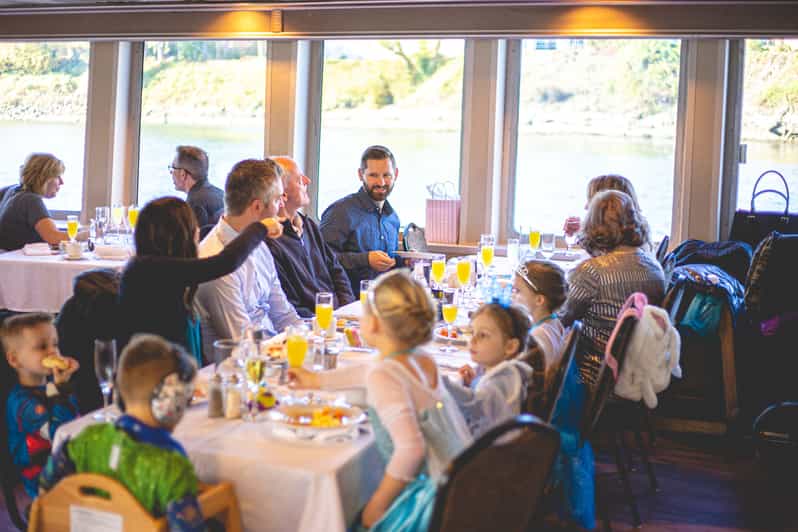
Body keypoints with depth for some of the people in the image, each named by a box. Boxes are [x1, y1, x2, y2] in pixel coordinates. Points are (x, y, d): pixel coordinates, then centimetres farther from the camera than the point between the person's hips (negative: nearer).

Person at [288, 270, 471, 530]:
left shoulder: (383, 376, -16)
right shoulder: (423, 361, 8)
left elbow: (410, 448, -28)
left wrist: (377, 504, -14)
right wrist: (317, 379, 44)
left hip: (442, 496, -8)